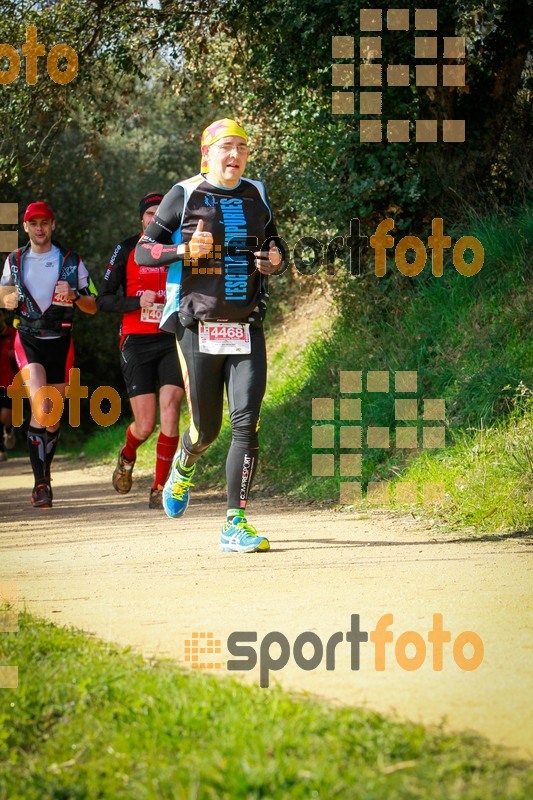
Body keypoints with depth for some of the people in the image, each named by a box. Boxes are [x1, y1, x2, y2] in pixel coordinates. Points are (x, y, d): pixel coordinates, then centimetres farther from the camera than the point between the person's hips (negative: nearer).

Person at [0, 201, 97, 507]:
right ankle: (41, 482, -19)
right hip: (28, 340, -1)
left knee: (54, 416, 6)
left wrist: (74, 296, -16)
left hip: (61, 342, 1)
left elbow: (93, 306, 6)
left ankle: (45, 474, 27)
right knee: (40, 409, -21)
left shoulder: (72, 261, 4)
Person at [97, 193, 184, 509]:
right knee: (145, 425, -4)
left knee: (170, 413, -15)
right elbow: (103, 299, 0)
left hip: (173, 340, 2)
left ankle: (160, 487, -4)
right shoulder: (127, 250, 0)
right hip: (136, 342, -1)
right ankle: (127, 458, 32)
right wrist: (137, 301, -16)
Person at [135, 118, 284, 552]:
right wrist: (184, 250, -16)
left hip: (247, 328, 3)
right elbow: (143, 251, 2)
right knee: (208, 427, 5)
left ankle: (236, 524, -8)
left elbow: (271, 241, 25)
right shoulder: (185, 196, 0)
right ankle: (183, 467, 42)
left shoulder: (256, 196, 11)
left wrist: (276, 259, 2)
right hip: (199, 327, -2)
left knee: (247, 423, -11)